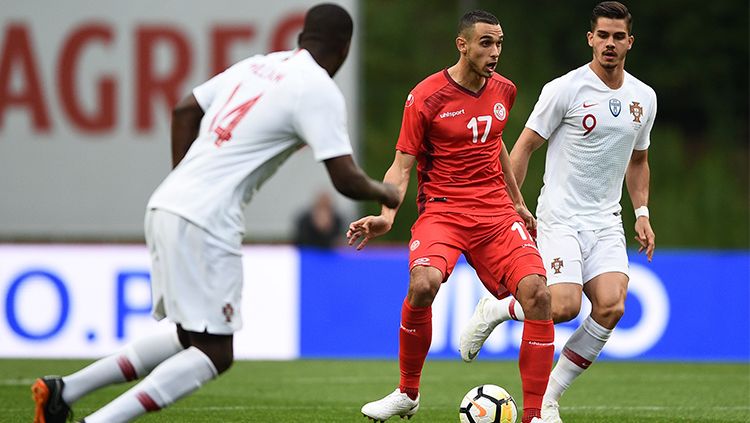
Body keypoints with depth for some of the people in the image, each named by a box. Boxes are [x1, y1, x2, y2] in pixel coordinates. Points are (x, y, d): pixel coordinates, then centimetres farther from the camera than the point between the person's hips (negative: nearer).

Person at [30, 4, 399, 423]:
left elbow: (185, 110, 23)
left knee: (191, 340, 18)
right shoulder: (319, 91, -6)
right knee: (215, 354, -3)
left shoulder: (257, 65, 17)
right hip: (206, 223, -9)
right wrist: (384, 192, 11)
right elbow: (346, 180, -10)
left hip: (167, 205, 9)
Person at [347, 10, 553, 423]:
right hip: (442, 209, -4)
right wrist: (387, 215, -20)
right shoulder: (425, 98, -7)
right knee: (423, 283, -32)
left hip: (496, 211, 4)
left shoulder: (503, 90, 10)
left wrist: (517, 201, 31)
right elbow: (402, 164, -5)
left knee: (537, 293, -18)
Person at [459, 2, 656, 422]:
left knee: (611, 306, -16)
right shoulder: (565, 89, -8)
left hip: (607, 222, 5)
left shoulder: (644, 98, 9)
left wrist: (642, 214, 13)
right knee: (564, 306, -21)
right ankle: (493, 310, 11)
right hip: (560, 218, -5)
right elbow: (525, 146, -3)